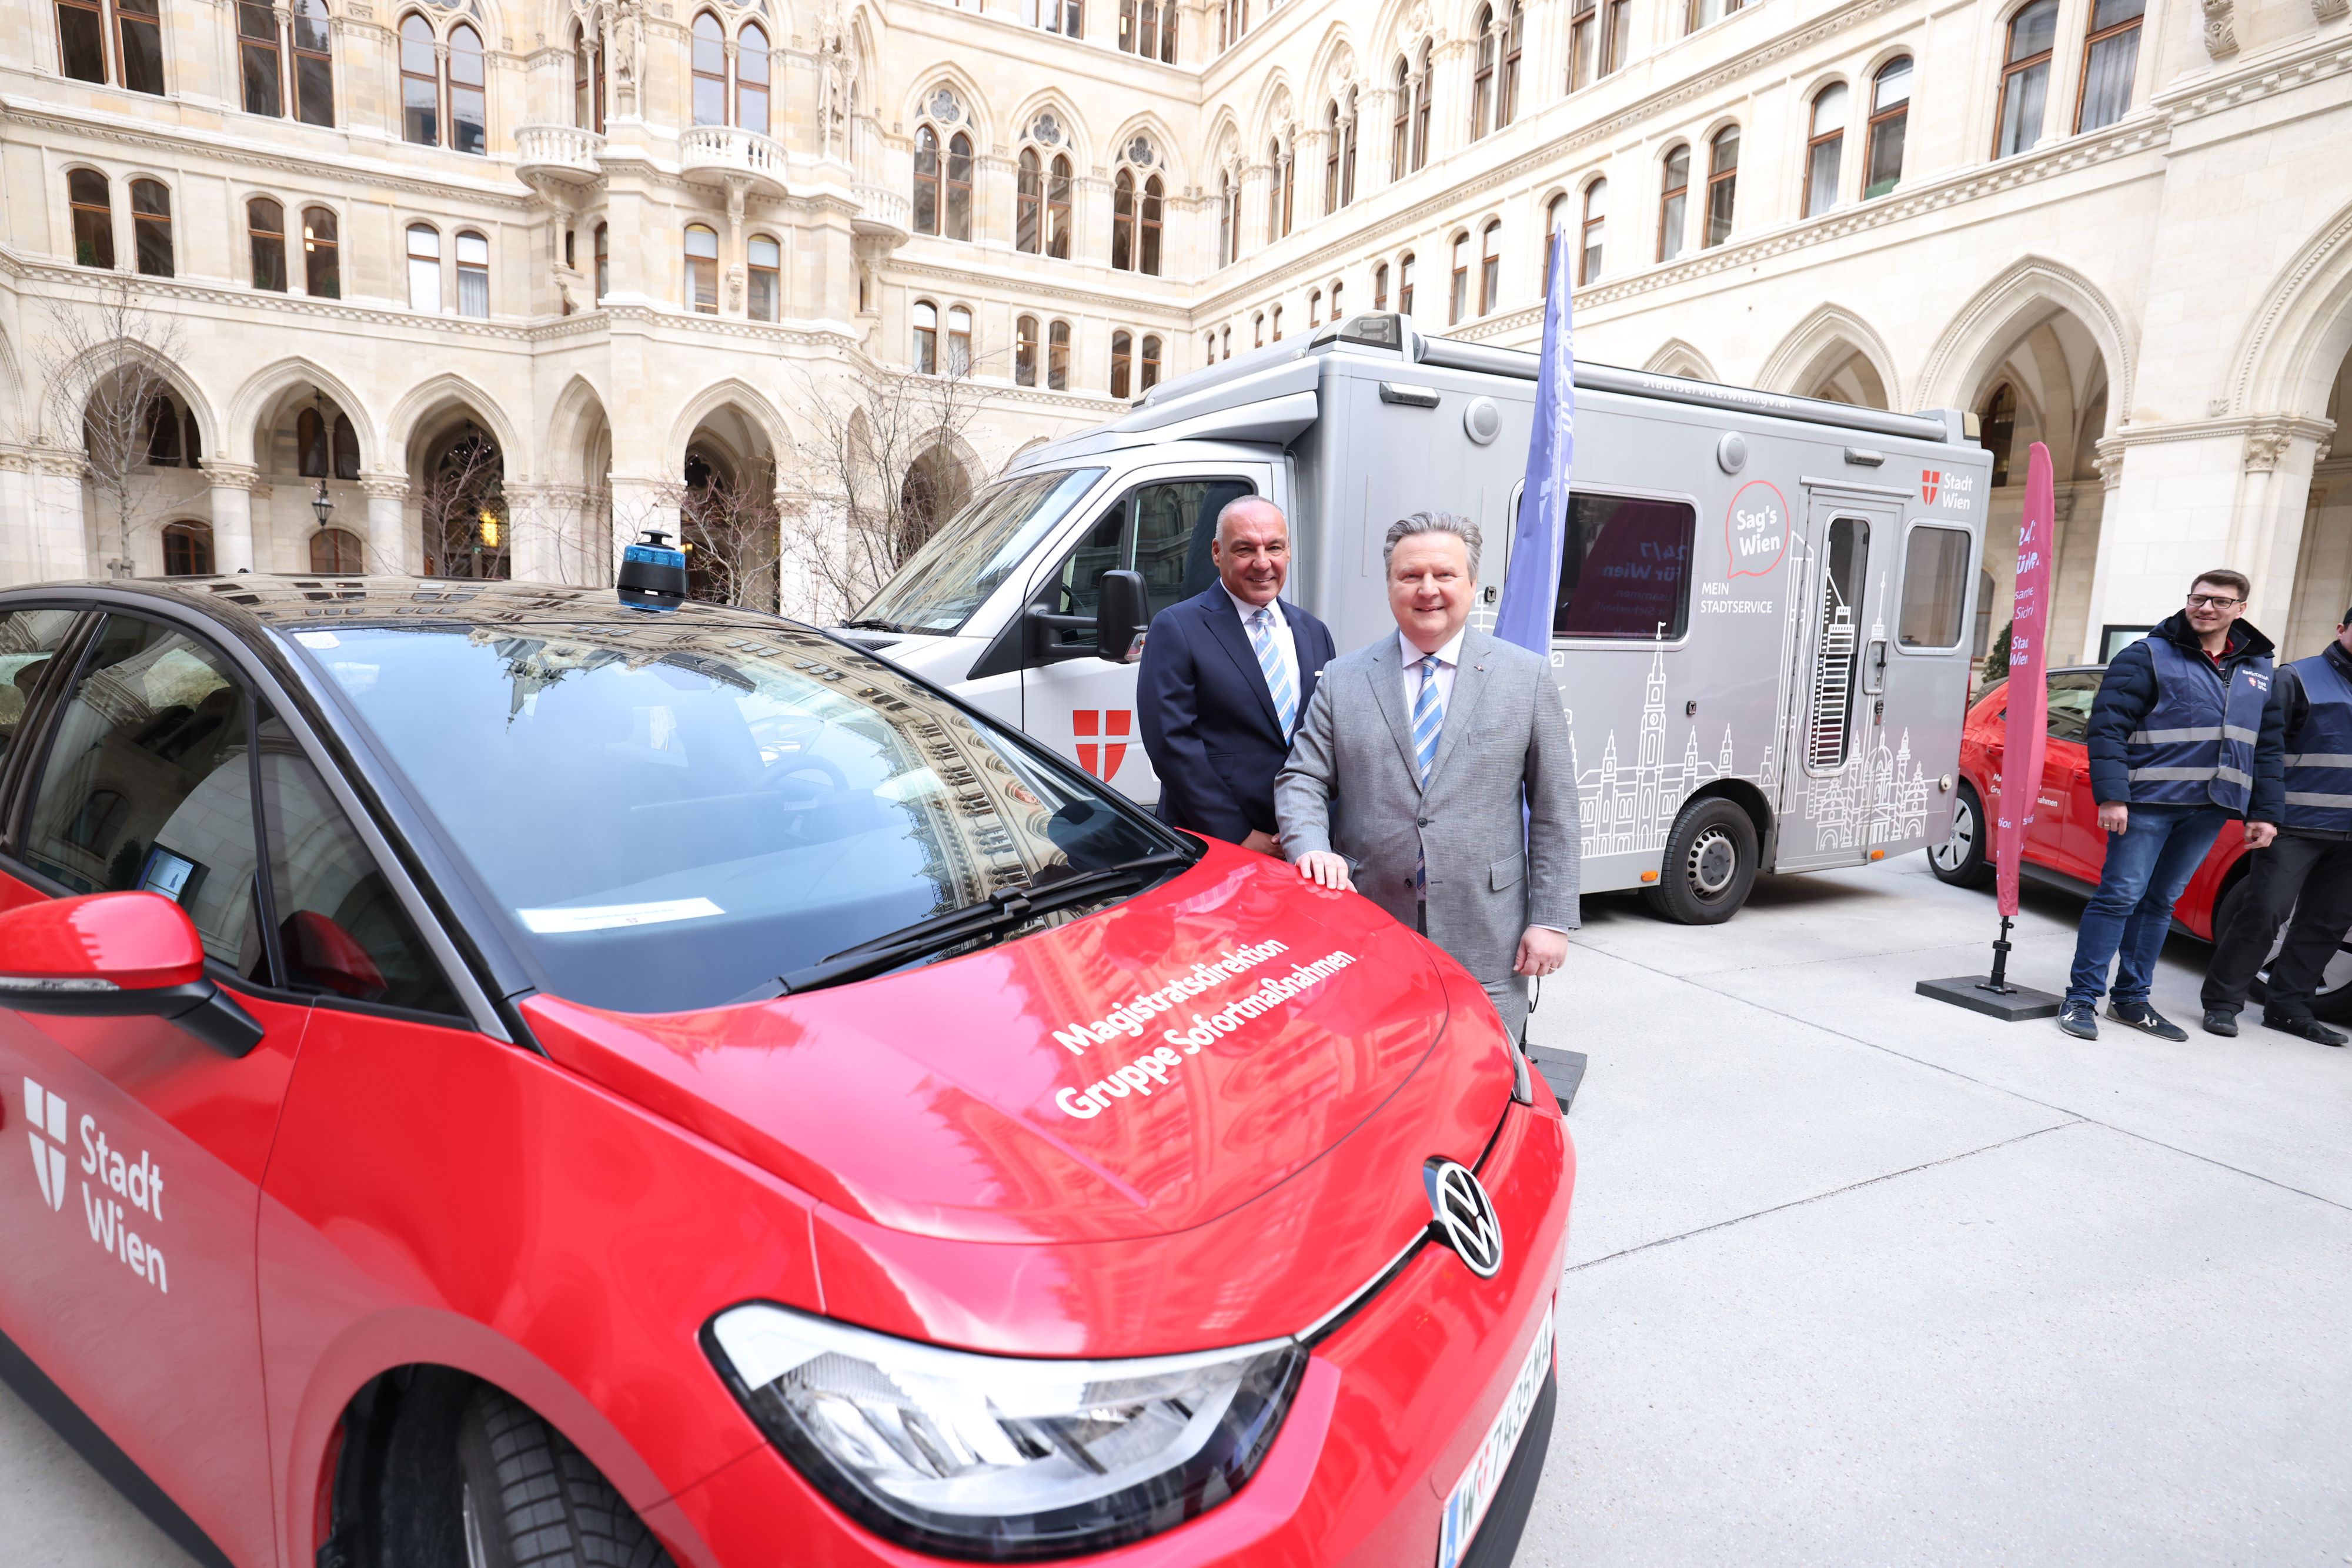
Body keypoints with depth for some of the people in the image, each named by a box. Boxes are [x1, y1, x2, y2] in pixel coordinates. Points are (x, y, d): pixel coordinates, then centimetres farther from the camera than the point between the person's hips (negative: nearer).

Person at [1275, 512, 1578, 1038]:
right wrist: (1311, 848, -15)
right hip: (1368, 935, 1)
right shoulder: (1342, 680, 8)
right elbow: (1301, 780, 5)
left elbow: (1553, 809, 4)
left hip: (1485, 943, -1)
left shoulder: (1527, 676, 5)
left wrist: (1551, 919, 0)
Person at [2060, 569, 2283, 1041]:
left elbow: (2267, 748, 18)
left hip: (2209, 808, 5)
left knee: (2161, 901, 10)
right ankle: (2081, 998, -2)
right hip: (2148, 801, -5)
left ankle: (2131, 999, 18)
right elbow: (2107, 727, -10)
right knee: (2121, 895, -7)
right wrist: (2110, 795, -18)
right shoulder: (2149, 656, -3)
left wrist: (2265, 812, 11)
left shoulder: (2258, 670, 15)